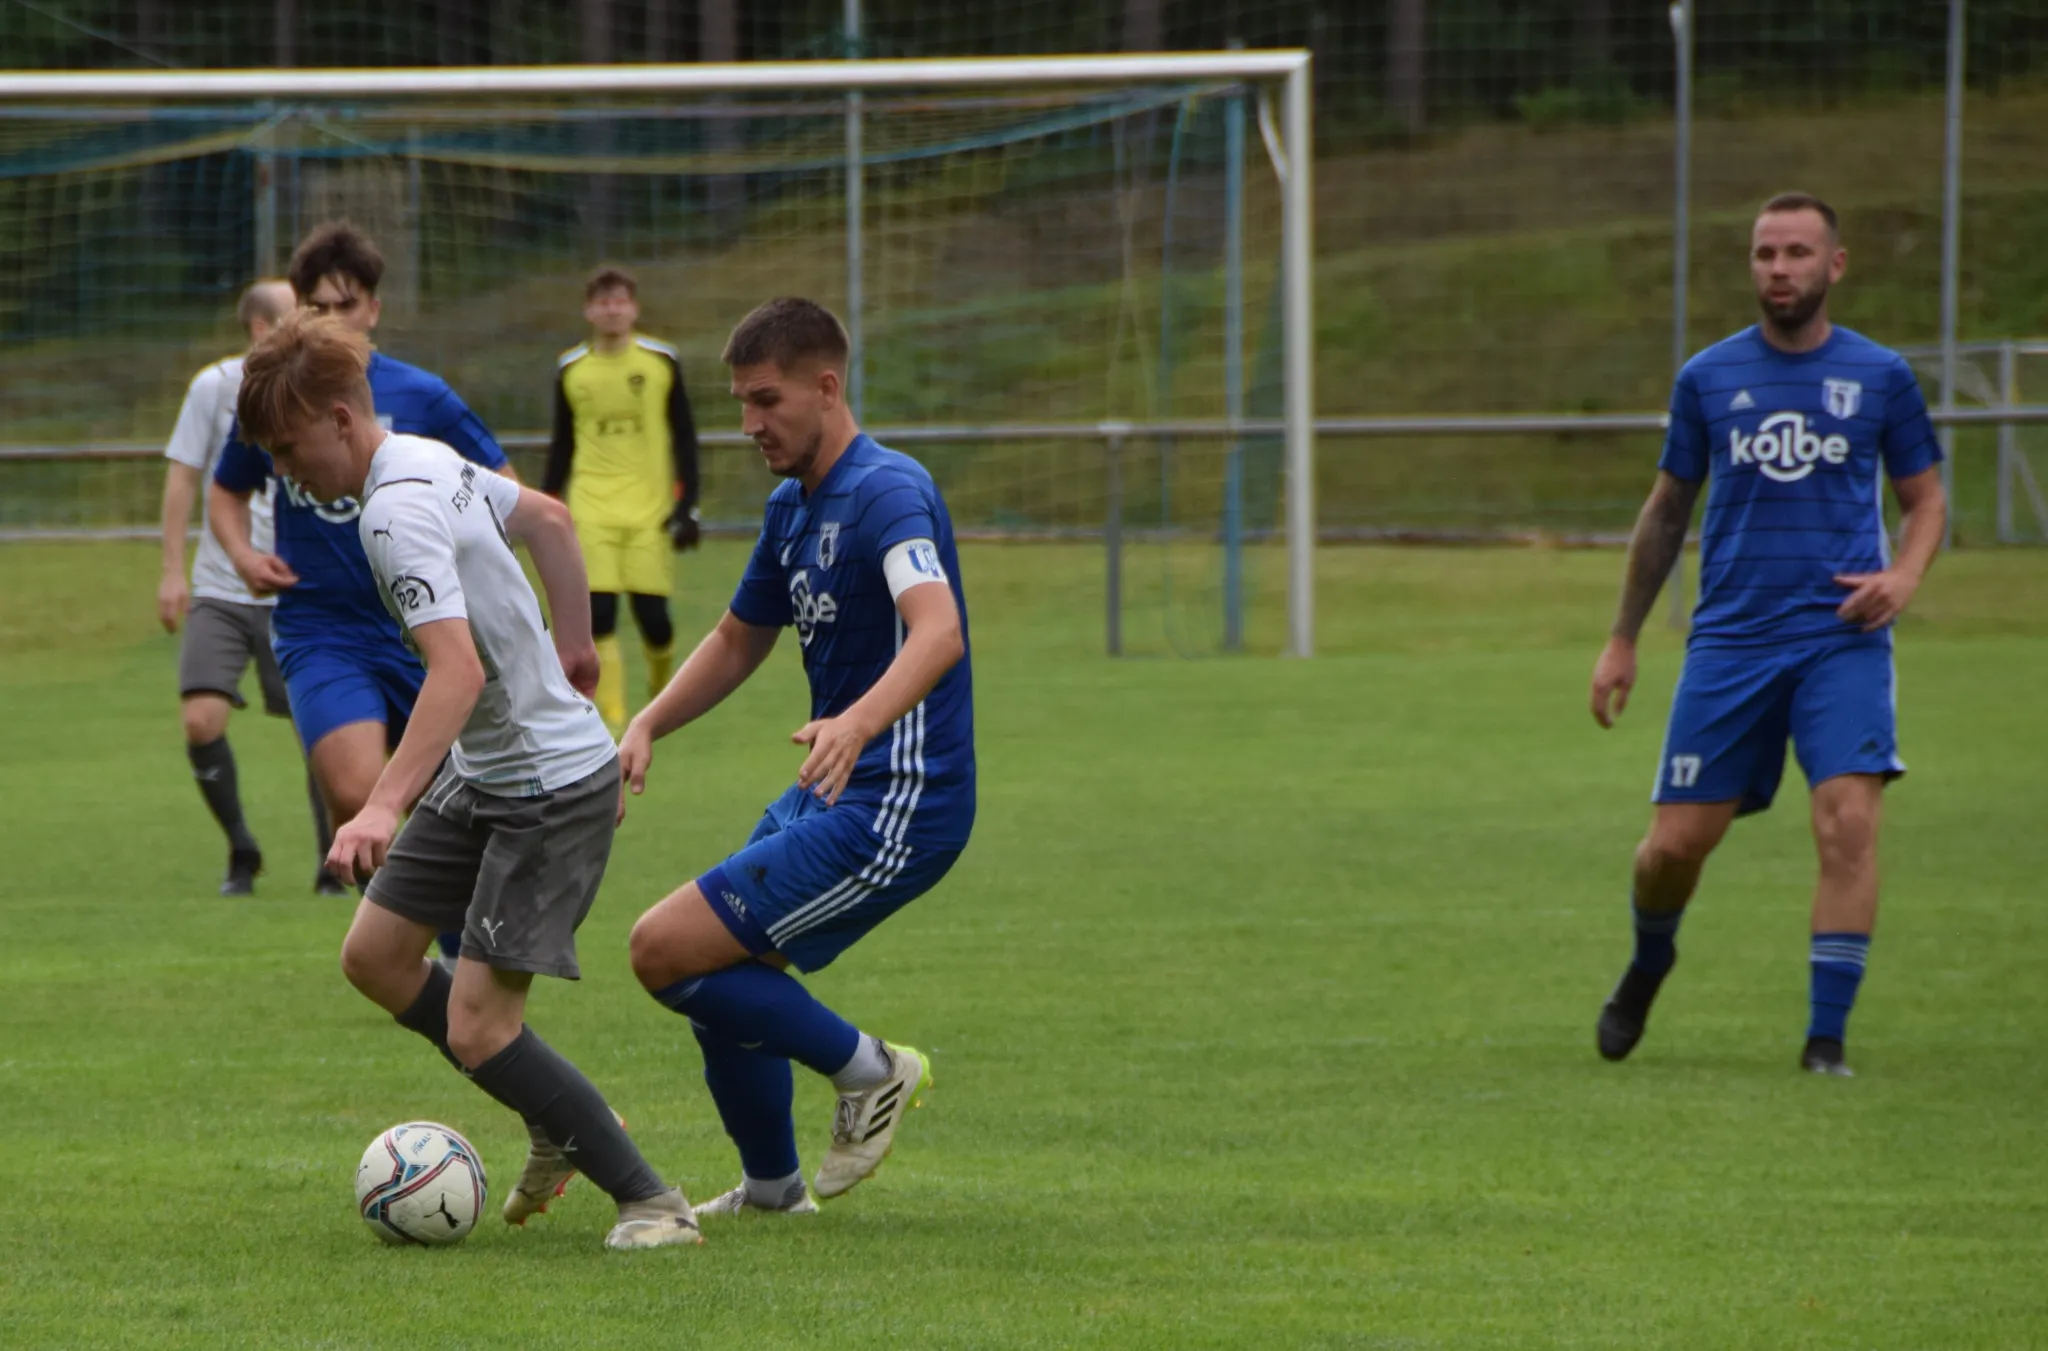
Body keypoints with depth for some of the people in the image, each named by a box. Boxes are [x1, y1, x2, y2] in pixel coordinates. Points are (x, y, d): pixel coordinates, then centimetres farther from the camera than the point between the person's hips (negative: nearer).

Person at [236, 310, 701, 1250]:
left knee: (477, 1027, -13)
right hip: (483, 777, 10)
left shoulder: (396, 514, -24)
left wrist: (383, 808, -42)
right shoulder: (429, 461, 6)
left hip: (552, 788, -10)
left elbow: (458, 671, -35)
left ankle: (652, 1203, -4)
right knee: (374, 955, 11)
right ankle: (562, 1127, 22)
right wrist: (573, 644, 32)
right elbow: (548, 519, 23)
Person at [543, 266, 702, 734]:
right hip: (592, 512, 1)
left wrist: (687, 506, -3)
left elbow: (684, 438, 5)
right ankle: (612, 721, -7)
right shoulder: (570, 370, 5)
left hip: (650, 510, -1)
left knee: (652, 615, -2)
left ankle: (661, 680, 29)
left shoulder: (661, 362, 0)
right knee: (598, 615, -11)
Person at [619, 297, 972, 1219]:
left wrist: (856, 724, -52)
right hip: (828, 799, 10)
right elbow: (739, 641, 26)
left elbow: (938, 632, -35)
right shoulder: (792, 509, 12)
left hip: (894, 807, -10)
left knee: (666, 951, -12)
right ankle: (771, 1185, 32)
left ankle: (868, 1071, 1)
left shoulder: (887, 493, -18)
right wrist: (646, 728, 10)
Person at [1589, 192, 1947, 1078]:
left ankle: (1827, 1038, -10)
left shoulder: (1880, 376, 4)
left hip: (1843, 637, -1)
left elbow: (1925, 496, 14)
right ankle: (1649, 962, 32)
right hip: (1731, 638, 1)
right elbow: (1667, 512, 16)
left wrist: (1905, 574, -7)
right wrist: (1622, 640, 18)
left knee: (1849, 822, -18)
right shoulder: (1707, 378, 6)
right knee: (1677, 843, -1)